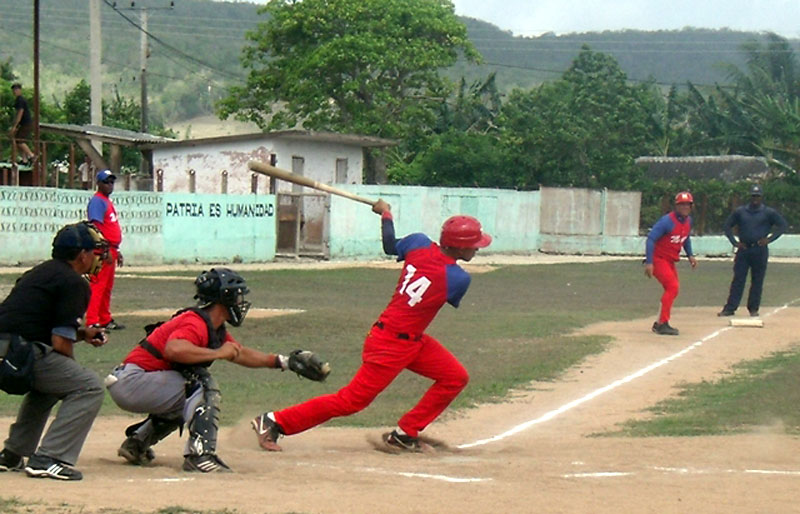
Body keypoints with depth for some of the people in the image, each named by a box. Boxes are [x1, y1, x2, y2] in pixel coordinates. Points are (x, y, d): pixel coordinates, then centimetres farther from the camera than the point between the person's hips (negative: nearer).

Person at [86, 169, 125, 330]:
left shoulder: (108, 201, 21)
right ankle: (92, 321, -17)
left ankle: (105, 320, 22)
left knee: (107, 287, 15)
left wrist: (117, 251, 24)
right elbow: (96, 227, -19)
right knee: (98, 285, -13)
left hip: (111, 249, 10)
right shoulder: (97, 201, -10)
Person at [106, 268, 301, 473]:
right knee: (203, 384, -20)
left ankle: (136, 443, 30)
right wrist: (218, 353, -29)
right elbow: (174, 349, -39)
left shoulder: (216, 330, 13)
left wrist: (281, 361, 21)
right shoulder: (196, 323, -19)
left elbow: (242, 354, 27)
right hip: (131, 381, -10)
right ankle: (200, 454, -26)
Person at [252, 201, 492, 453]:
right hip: (392, 345, -9)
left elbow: (390, 246, 14)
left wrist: (385, 213, 31)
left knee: (456, 377, 11)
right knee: (352, 400, 0)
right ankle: (273, 421, 8)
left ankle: (404, 434, 18)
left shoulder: (420, 243, -6)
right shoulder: (459, 279, -22)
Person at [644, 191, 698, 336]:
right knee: (672, 287, -18)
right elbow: (651, 238, -25)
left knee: (672, 289, 11)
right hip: (658, 259, -9)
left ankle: (660, 324, 22)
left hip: (670, 261, 9)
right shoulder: (668, 221, -21)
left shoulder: (688, 221, 5)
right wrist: (649, 263, -30)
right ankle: (662, 324, -15)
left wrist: (690, 255, 11)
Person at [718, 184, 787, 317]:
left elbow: (782, 225, 1)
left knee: (757, 281, 2)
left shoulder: (768, 212, 2)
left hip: (760, 250, -1)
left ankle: (753, 308, 11)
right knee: (738, 279, -2)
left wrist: (769, 239, -7)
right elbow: (727, 225, 14)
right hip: (743, 250, 1)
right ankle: (730, 308, -3)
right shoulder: (740, 211, 8)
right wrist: (734, 242, 2)